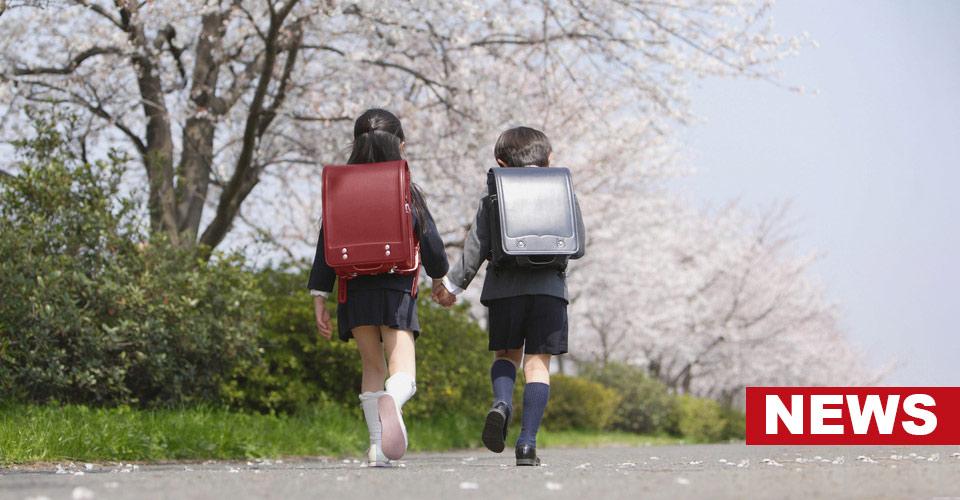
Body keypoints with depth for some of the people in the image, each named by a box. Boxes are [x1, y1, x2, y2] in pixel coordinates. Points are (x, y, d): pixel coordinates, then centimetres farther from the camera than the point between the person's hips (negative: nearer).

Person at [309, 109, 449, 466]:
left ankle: (377, 447, 9)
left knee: (372, 366, 17)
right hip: (397, 289, -2)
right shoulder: (408, 192, 4)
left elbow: (326, 248, 3)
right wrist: (440, 277, 28)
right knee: (403, 372, -8)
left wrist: (319, 299, 6)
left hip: (356, 289, 2)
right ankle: (391, 401, -44)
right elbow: (430, 243, 10)